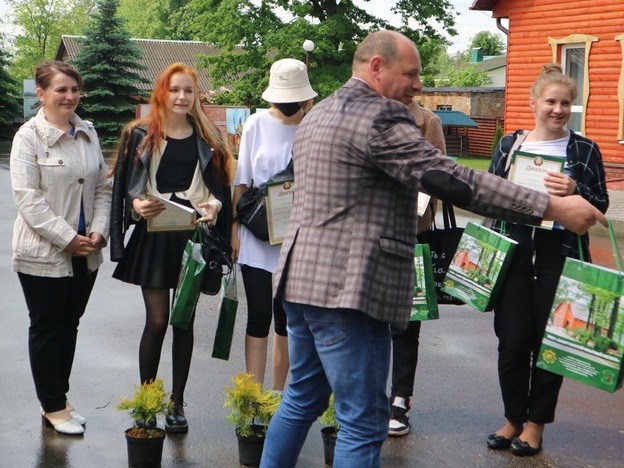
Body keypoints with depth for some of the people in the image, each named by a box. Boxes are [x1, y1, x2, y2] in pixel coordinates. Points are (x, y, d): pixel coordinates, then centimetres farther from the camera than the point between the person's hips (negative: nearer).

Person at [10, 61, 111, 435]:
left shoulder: (88, 133, 6)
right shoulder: (29, 136, -10)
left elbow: (102, 187, 9)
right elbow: (28, 197, -15)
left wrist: (99, 231, -5)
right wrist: (67, 237, -18)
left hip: (85, 253, 6)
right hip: (44, 253, -5)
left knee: (69, 325, 14)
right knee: (46, 329, 7)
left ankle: (58, 399, 28)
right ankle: (53, 406, 19)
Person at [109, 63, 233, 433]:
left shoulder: (209, 138, 8)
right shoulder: (140, 135, 2)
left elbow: (221, 187, 10)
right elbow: (123, 186, 2)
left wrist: (214, 206, -11)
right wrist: (137, 204, -19)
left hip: (194, 235, 2)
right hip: (153, 235, -2)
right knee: (157, 320, -3)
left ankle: (177, 403, 17)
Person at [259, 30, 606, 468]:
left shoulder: (319, 114, 17)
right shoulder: (378, 116, -15)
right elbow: (451, 179, -22)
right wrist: (553, 206, -21)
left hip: (303, 278, 10)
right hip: (346, 288, -10)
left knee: (302, 399, 21)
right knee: (363, 423, -3)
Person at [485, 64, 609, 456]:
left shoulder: (585, 150, 2)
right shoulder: (509, 144, 7)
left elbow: (601, 205, 3)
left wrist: (575, 192, -17)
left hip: (561, 255, -1)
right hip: (513, 251, 2)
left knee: (549, 340, 5)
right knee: (512, 339, 4)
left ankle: (536, 423, 21)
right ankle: (513, 419, 23)